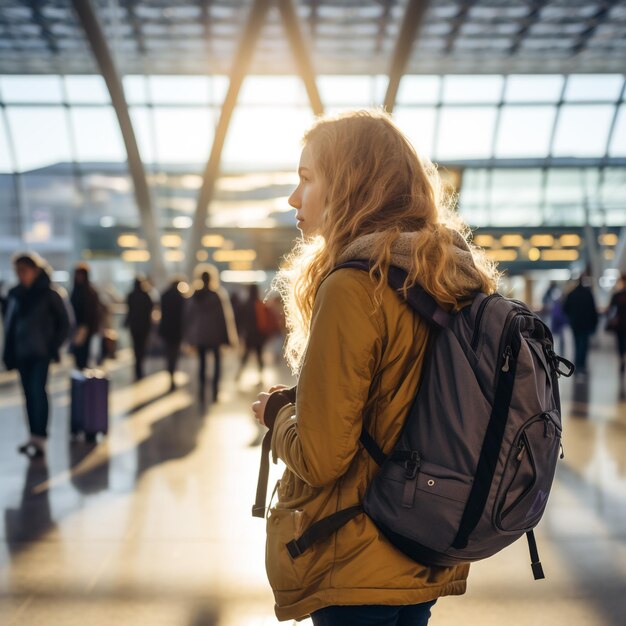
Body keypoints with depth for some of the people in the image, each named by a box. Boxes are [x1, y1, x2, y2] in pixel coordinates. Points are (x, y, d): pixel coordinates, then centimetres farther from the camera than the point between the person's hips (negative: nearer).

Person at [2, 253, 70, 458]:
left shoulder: (49, 294, -6)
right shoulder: (15, 294, 7)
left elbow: (64, 323, -1)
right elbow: (9, 323, 13)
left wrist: (53, 346, -8)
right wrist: (9, 352, 7)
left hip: (41, 352, -5)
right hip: (22, 352, 5)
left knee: (38, 391, -12)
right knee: (29, 393, 8)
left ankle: (40, 439, -11)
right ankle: (34, 436, 16)